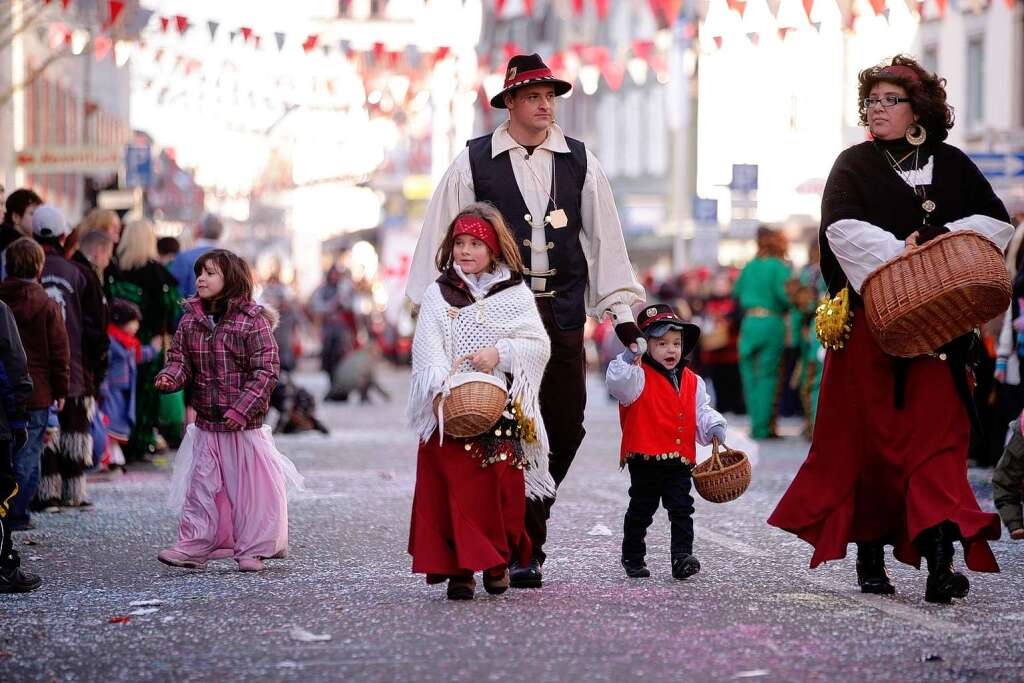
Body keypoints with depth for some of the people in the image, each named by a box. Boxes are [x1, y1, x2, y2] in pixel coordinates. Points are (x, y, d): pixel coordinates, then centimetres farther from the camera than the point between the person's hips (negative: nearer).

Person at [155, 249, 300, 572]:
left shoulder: (253, 321, -9)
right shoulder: (190, 320, 6)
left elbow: (266, 370, -12)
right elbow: (180, 359, 8)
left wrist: (242, 409, -20)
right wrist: (170, 378, -16)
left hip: (245, 425, -4)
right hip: (205, 423, 4)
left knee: (249, 487, 2)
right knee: (201, 487, 5)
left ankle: (251, 549, 13)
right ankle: (193, 547, 10)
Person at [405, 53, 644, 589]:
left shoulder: (580, 162, 10)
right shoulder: (473, 163, 2)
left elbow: (605, 239, 12)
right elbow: (444, 241, 4)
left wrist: (621, 309, 9)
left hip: (563, 316, 3)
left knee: (566, 427, 3)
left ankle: (525, 518, 23)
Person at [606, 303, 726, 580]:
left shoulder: (692, 381, 13)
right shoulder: (639, 376, -4)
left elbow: (701, 412, 17)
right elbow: (618, 383, -23)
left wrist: (713, 426, -1)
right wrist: (629, 359, -34)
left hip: (680, 462, 4)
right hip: (645, 460, -4)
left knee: (682, 510, -3)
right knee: (641, 511, 9)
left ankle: (682, 557, -6)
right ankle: (633, 558, 23)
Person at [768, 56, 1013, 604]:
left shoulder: (951, 165, 12)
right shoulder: (856, 164, 7)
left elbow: (997, 220, 8)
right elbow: (841, 226, -10)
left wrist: (952, 236, -9)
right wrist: (898, 251, -20)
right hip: (871, 321, -1)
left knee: (935, 433, -9)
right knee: (871, 435, 1)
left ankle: (940, 558, -20)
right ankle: (870, 557, 11)